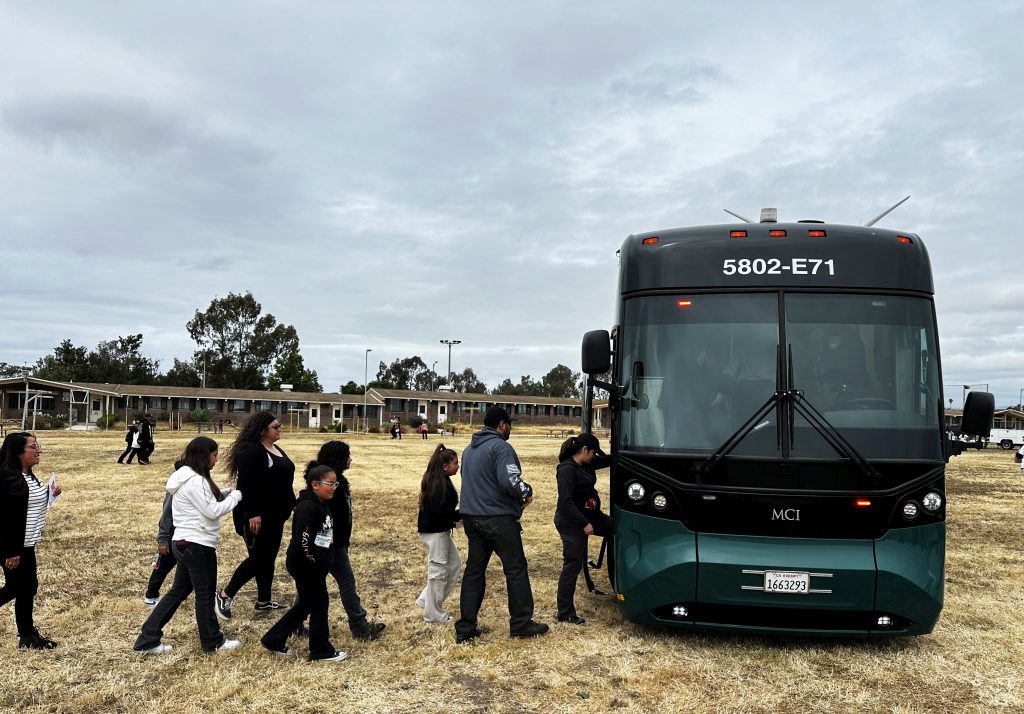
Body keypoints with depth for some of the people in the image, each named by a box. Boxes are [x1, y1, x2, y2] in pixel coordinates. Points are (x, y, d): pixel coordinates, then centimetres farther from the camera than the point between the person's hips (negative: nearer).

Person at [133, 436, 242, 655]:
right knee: (205, 594, 5)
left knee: (178, 591, 16)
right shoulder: (195, 481, -20)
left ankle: (148, 639, 18)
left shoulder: (188, 477, 12)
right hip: (198, 545, -10)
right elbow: (213, 511, -20)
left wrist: (225, 493, 8)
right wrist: (236, 496, -8)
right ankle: (213, 642, 19)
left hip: (185, 543, 10)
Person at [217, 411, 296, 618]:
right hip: (258, 516, -10)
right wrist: (253, 514, -27)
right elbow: (247, 485, -24)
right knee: (258, 558, -6)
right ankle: (225, 595, 8)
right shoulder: (252, 451, -18)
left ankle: (264, 601, 23)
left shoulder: (276, 450, 13)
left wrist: (288, 506, 21)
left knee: (269, 558, 14)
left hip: (274, 515, 10)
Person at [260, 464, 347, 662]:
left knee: (304, 605, 18)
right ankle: (321, 651, 16)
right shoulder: (307, 507, -22)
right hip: (304, 565, -10)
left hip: (315, 565, 10)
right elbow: (303, 540, -28)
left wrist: (323, 562, 13)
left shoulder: (322, 505, 9)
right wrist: (314, 561, -17)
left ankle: (274, 640, 30)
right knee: (319, 603, 2)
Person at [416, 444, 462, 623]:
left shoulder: (436, 481, 7)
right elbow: (441, 514, -26)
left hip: (440, 531, 10)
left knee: (455, 564, 18)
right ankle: (433, 614, 18)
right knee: (438, 571, 3)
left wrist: (457, 514, 2)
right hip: (435, 533, -10)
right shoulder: (441, 486, -23)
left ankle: (427, 599, 25)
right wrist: (463, 514, -17)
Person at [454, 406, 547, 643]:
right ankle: (521, 623, 12)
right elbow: (510, 482, -24)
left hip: (471, 517, 8)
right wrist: (527, 492, -5)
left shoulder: (469, 449, 16)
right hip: (497, 519, -8)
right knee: (516, 569, 4)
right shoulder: (500, 446, -13)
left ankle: (465, 628, 11)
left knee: (474, 570, 10)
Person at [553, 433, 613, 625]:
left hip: (589, 516, 10)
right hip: (572, 522, -10)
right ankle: (565, 613, 9)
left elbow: (604, 461, 21)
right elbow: (565, 502, -24)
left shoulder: (585, 465, 7)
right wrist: (584, 523, -24)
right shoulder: (567, 469, -20)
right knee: (572, 566, -3)